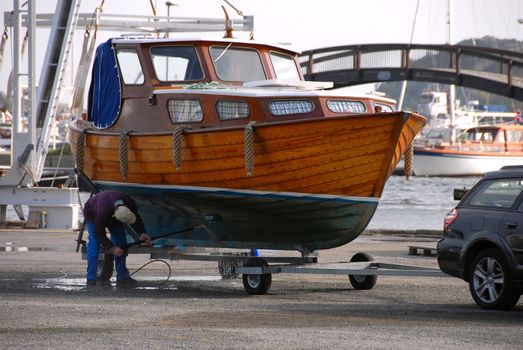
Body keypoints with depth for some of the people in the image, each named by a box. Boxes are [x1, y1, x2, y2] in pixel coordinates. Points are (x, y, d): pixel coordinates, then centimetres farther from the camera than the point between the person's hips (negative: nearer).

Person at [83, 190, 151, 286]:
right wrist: (111, 248, -40)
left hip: (111, 215, 5)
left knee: (121, 241, -5)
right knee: (94, 242, -22)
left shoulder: (130, 204, -32)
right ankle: (91, 278, -23)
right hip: (92, 215, -5)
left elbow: (136, 218, -11)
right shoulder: (103, 211, -48)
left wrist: (142, 233, -23)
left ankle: (122, 276, -1)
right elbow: (99, 233, -37)